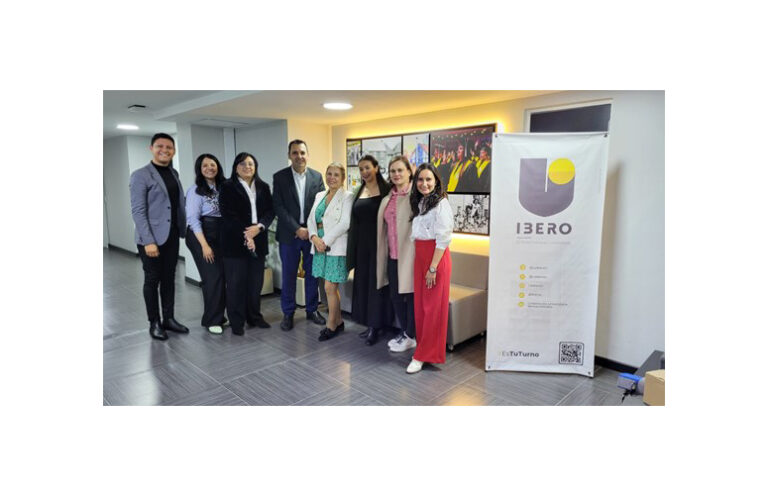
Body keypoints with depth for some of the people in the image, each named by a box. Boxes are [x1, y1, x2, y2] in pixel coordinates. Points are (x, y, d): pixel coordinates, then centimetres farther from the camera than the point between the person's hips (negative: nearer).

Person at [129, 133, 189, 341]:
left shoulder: (174, 173, 11)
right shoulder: (140, 175, -8)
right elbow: (138, 211, -14)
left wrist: (183, 229, 7)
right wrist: (149, 241, -19)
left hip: (172, 236, 6)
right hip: (151, 238, -6)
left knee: (169, 278, 12)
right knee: (152, 280, 5)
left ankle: (168, 319, 24)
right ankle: (154, 323, 17)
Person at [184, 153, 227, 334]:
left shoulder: (222, 188, 8)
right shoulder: (196, 191, -6)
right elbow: (193, 219, -11)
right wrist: (204, 245, -18)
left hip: (221, 236, 5)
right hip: (202, 235, -5)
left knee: (223, 276, 4)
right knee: (214, 277, -6)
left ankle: (219, 315, 20)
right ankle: (212, 320, 9)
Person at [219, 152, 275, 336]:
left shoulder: (263, 187, 12)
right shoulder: (227, 187, 0)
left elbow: (270, 211, 6)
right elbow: (228, 215, -9)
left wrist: (259, 227, -12)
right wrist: (245, 236, -14)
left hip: (258, 240, 4)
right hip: (235, 242, -3)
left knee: (256, 281, 7)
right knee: (236, 283, 2)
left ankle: (254, 317, 22)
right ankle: (237, 322, 13)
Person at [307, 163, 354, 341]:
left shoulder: (347, 196, -5)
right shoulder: (319, 195, 14)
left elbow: (344, 223, -14)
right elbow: (311, 219, 11)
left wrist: (325, 241, -15)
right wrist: (314, 238, -7)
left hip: (336, 248, -6)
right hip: (320, 247, 6)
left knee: (330, 288, -4)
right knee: (332, 288, 13)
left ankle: (332, 326, 11)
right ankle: (338, 322, 26)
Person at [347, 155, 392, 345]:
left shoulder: (385, 189, -6)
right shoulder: (359, 192, 12)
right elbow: (355, 220, 14)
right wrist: (353, 246, 9)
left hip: (378, 241, -6)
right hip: (362, 242, 6)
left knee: (376, 281, -1)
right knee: (363, 281, 9)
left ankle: (375, 325, 9)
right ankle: (370, 323, 21)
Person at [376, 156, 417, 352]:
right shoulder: (387, 199, 12)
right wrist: (384, 253, 15)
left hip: (409, 254, -7)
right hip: (392, 255, 7)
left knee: (410, 295, 6)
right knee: (395, 295, 14)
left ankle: (411, 336, 22)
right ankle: (404, 332, 32)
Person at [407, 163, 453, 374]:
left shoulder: (441, 204, -10)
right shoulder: (419, 203, 15)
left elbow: (443, 239, -15)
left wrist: (433, 268, -17)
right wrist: (420, 260, 7)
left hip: (436, 257, -8)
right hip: (419, 256, 8)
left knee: (433, 307, 0)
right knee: (419, 304, 12)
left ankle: (424, 355, 8)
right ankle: (422, 345, 27)